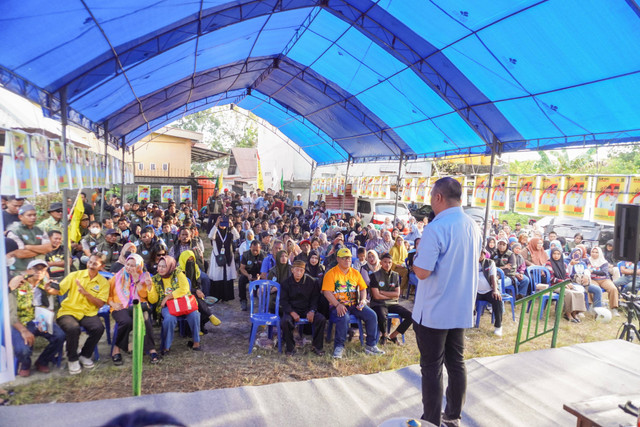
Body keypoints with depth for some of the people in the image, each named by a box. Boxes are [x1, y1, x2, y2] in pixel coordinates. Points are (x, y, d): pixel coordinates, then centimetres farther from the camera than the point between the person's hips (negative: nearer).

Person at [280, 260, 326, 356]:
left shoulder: (312, 282, 0)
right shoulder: (286, 283, 0)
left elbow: (315, 298, 5)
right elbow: (283, 301, -2)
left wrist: (312, 311, -12)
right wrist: (292, 313, -17)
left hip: (307, 309, 1)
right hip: (291, 309, -1)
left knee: (321, 319, -23)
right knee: (285, 321, -32)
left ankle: (316, 346, -3)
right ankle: (290, 347, -9)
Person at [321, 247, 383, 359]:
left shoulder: (355, 273, 14)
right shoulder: (331, 273, -2)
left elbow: (363, 288, 18)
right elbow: (327, 292, -10)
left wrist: (363, 300, -3)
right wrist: (337, 305, -22)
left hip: (354, 305, 5)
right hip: (338, 305, -5)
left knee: (372, 315, -15)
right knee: (344, 318, -35)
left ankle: (371, 346, -1)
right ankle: (339, 347, -15)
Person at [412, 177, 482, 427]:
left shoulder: (436, 228, -21)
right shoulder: (473, 227, 4)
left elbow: (422, 271, -24)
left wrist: (417, 253, -4)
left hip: (433, 312, -7)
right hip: (462, 310, 8)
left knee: (432, 369, 5)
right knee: (456, 363, 18)